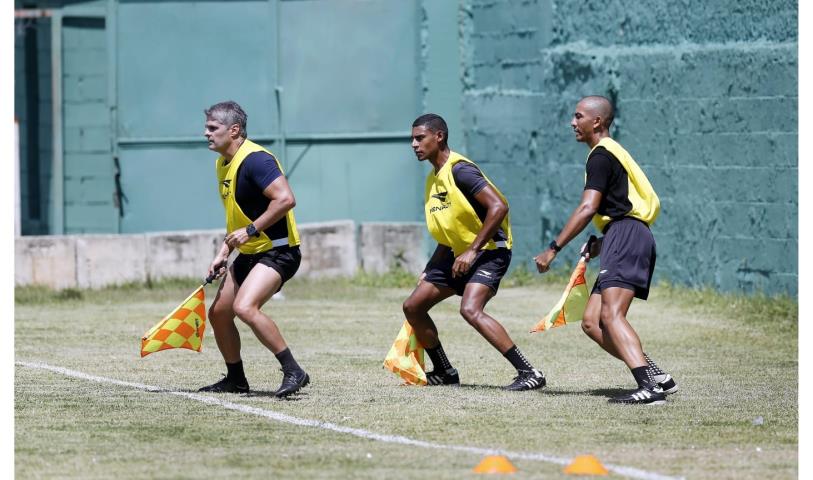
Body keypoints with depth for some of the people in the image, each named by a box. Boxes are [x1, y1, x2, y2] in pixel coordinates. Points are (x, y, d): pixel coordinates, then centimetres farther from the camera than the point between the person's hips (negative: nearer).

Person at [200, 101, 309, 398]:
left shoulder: (255, 159, -19)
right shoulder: (223, 163, 13)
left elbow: (285, 199, -30)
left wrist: (252, 230, -27)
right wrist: (223, 254, 21)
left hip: (277, 251, -10)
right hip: (248, 254, 10)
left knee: (244, 307, -28)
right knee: (218, 314, 12)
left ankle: (293, 372, -23)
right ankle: (236, 380, 29)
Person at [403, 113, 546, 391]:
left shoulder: (460, 170, -17)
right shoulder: (434, 178, 13)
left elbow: (498, 207, -26)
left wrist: (472, 251, -25)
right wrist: (430, 271, 21)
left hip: (489, 251, -10)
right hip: (457, 253, 10)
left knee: (470, 310, -30)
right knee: (412, 307, 9)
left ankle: (529, 374, -28)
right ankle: (444, 372, 22)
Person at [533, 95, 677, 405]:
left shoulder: (601, 155, -5)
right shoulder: (612, 153, 27)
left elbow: (587, 209, -16)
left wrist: (553, 249, -17)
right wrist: (598, 247, 22)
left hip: (626, 236, -10)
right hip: (624, 240, 10)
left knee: (611, 315, -22)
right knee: (591, 323, 5)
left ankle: (649, 387, -36)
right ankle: (657, 376, -1)